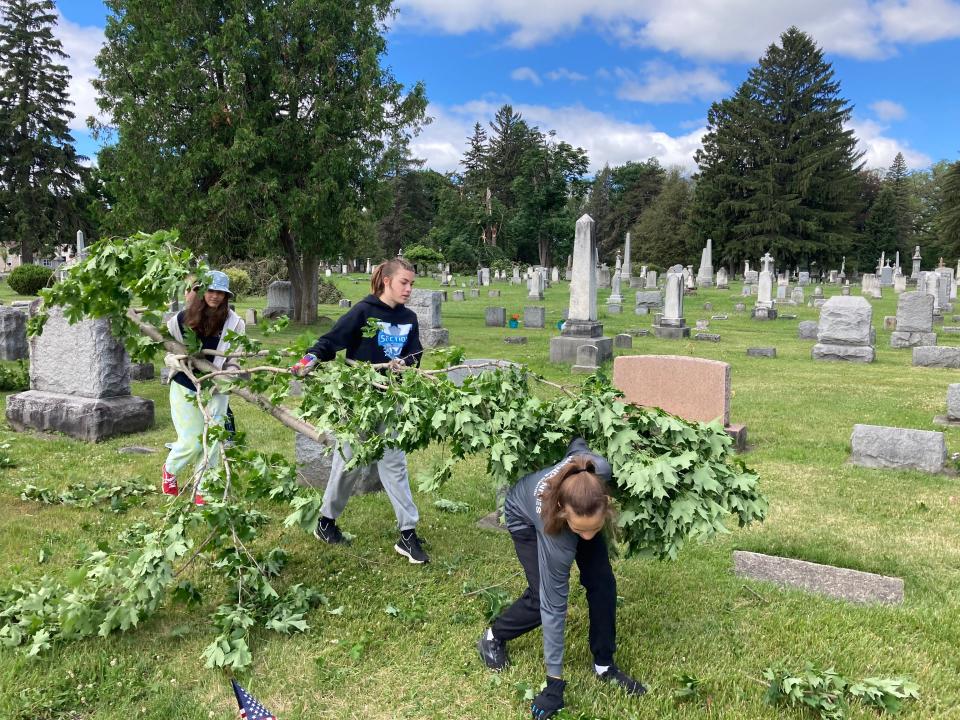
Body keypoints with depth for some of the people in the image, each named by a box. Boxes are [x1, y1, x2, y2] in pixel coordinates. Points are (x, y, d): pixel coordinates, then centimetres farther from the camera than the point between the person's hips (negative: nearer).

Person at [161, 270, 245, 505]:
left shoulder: (235, 323, -6)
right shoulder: (183, 318, -4)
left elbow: (235, 359, -1)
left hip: (215, 389, 1)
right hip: (184, 386, -1)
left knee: (211, 442, 2)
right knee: (191, 441, 0)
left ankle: (203, 490, 20)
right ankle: (169, 470, 33)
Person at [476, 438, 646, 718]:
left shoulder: (597, 471, -41)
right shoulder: (555, 540, -44)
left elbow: (578, 443, -16)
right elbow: (553, 607, -33)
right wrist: (554, 682, -25)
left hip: (578, 509, 4)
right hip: (525, 517, -4)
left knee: (602, 582, -7)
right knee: (542, 599, -10)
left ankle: (604, 665, 11)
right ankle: (493, 638, 18)